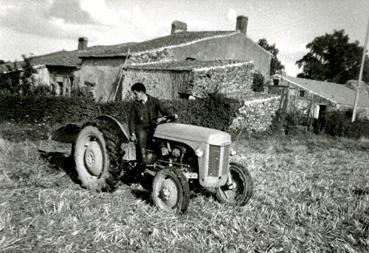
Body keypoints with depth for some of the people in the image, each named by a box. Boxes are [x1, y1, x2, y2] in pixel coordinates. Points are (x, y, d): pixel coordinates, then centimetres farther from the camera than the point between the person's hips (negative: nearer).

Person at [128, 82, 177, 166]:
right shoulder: (134, 104, 7)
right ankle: (142, 159, -33)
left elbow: (164, 109, -5)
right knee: (141, 136, -35)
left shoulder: (154, 101, 5)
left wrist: (173, 114, -27)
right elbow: (131, 120, 4)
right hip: (140, 127, 0)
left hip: (152, 127, 0)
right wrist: (132, 133, -9)